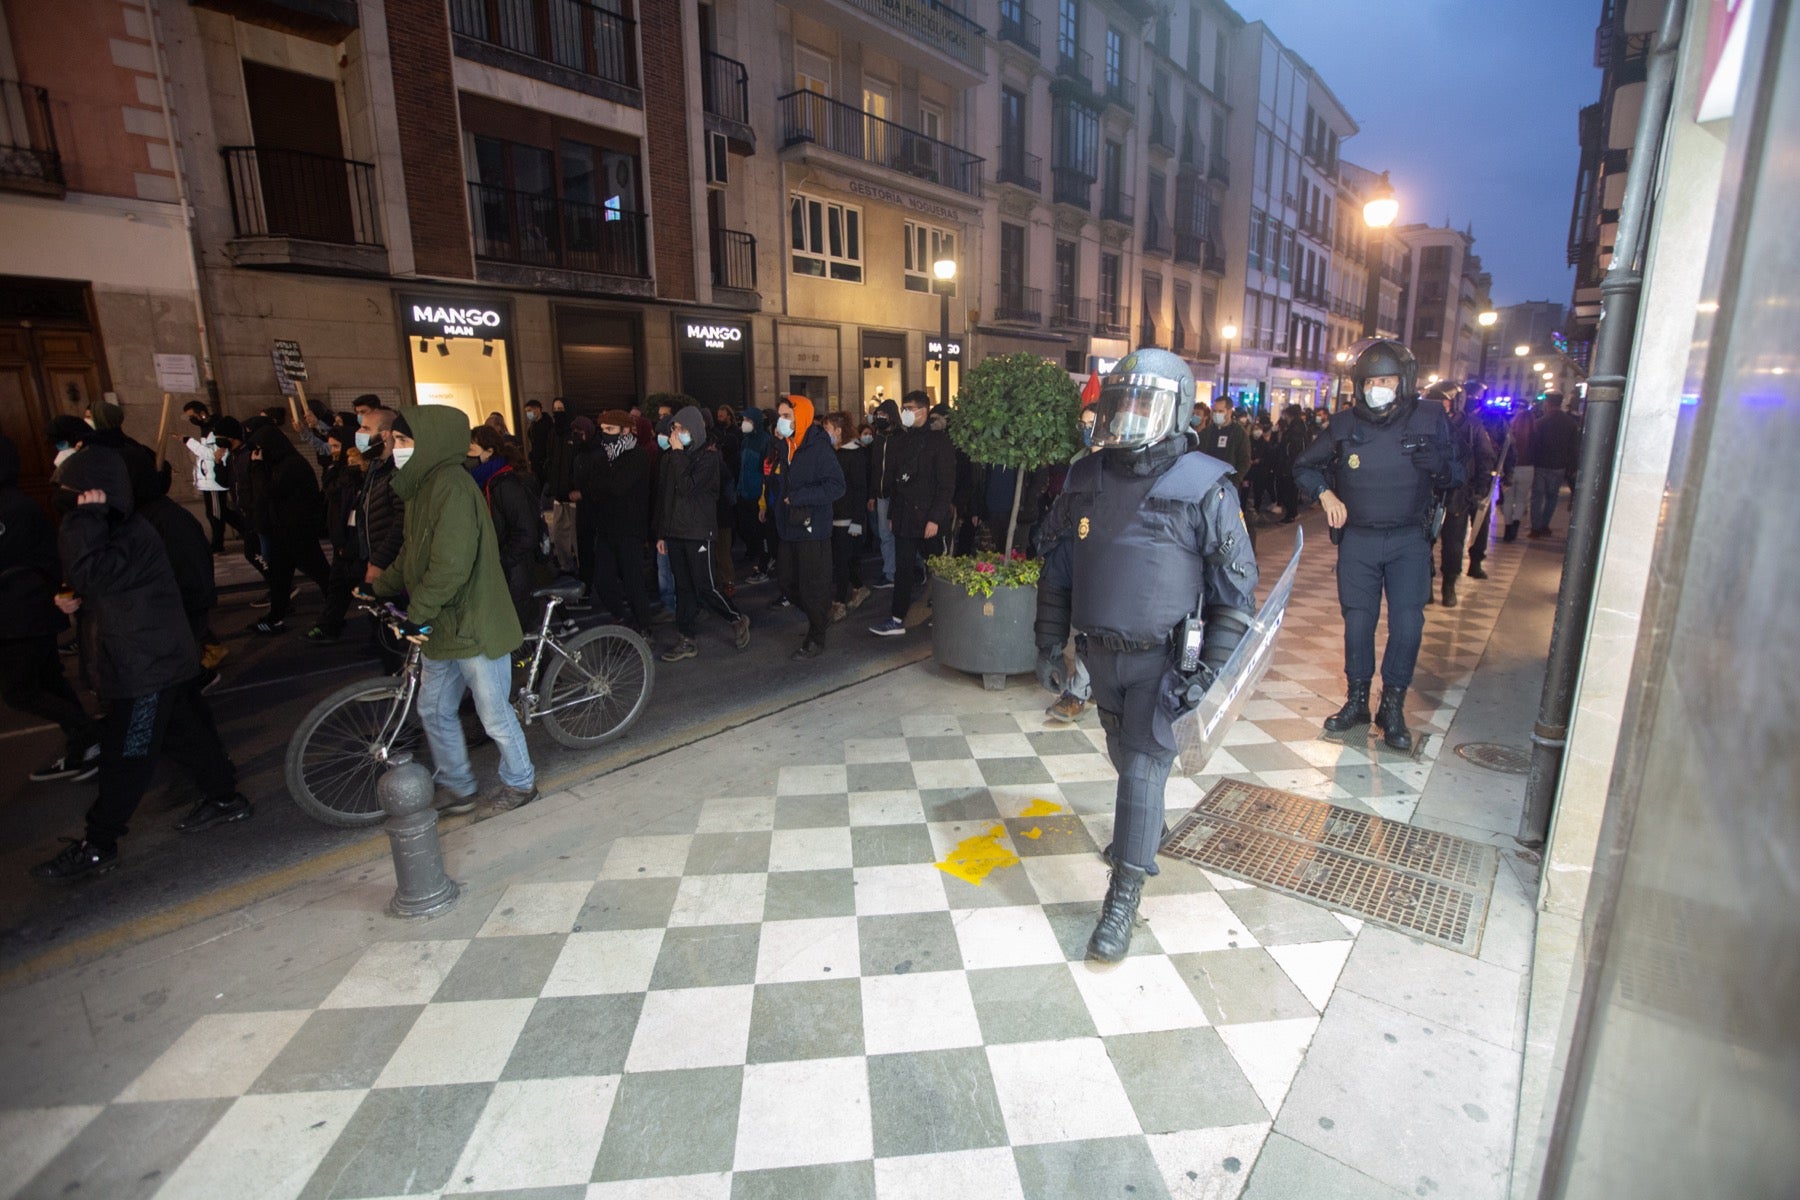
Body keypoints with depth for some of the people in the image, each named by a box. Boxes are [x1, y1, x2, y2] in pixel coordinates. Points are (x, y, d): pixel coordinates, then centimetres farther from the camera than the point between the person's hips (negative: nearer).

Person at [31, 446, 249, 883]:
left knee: (125, 757, 0)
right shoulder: (114, 531, 10)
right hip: (159, 661, 10)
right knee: (186, 734, 18)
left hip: (147, 667, -10)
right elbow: (100, 586, 22)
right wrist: (75, 600, 2)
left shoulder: (134, 536, -21)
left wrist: (85, 518, -29)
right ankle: (224, 798, 29)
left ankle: (97, 846, 10)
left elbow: (90, 573, -36)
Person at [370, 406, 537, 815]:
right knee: (434, 711, 18)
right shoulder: (423, 485, 10)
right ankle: (456, 788, 35)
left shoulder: (452, 486, -20)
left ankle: (520, 782, 26)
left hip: (473, 625, -10)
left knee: (495, 716, 5)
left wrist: (415, 613, -20)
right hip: (440, 625, 10)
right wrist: (379, 587, 18)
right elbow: (412, 554, 22)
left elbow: (451, 565, -26)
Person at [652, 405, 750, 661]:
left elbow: (687, 487, -22)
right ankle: (685, 640, 15)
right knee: (683, 588, 9)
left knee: (705, 587, -4)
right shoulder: (671, 456, 11)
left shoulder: (708, 457, -7)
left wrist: (678, 453, -16)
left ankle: (738, 620, 19)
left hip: (698, 532, -6)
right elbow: (662, 495, 15)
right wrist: (661, 533, 13)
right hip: (674, 531, 6)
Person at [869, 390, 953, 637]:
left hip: (929, 517, -5)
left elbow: (946, 484, -11)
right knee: (903, 568, 4)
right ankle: (897, 619, 7)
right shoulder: (899, 441, 12)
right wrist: (892, 514, 11)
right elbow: (893, 480, 15)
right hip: (904, 516, 5)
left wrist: (935, 518, -17)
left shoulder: (938, 440, -6)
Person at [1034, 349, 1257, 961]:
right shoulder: (1084, 479, 0)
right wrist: (1049, 646, 8)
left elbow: (1235, 590, -10)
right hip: (1102, 653, 5)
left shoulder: (1205, 487, -13)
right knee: (1127, 758, 21)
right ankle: (1145, 829, 49)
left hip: (1165, 658, -4)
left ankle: (1124, 896, 8)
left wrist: (1211, 671, -14)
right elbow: (1056, 570, 8)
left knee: (1144, 767, -4)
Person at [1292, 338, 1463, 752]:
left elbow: (1456, 473, 9)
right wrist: (1325, 493, -5)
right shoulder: (1345, 425, -1)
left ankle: (1393, 707, 11)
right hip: (1358, 539, 1)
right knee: (1357, 621, 6)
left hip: (1410, 540, -1)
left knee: (1407, 624, -5)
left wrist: (1439, 465, -9)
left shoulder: (1430, 419, -3)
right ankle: (1357, 702, 21)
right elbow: (1304, 466, 10)